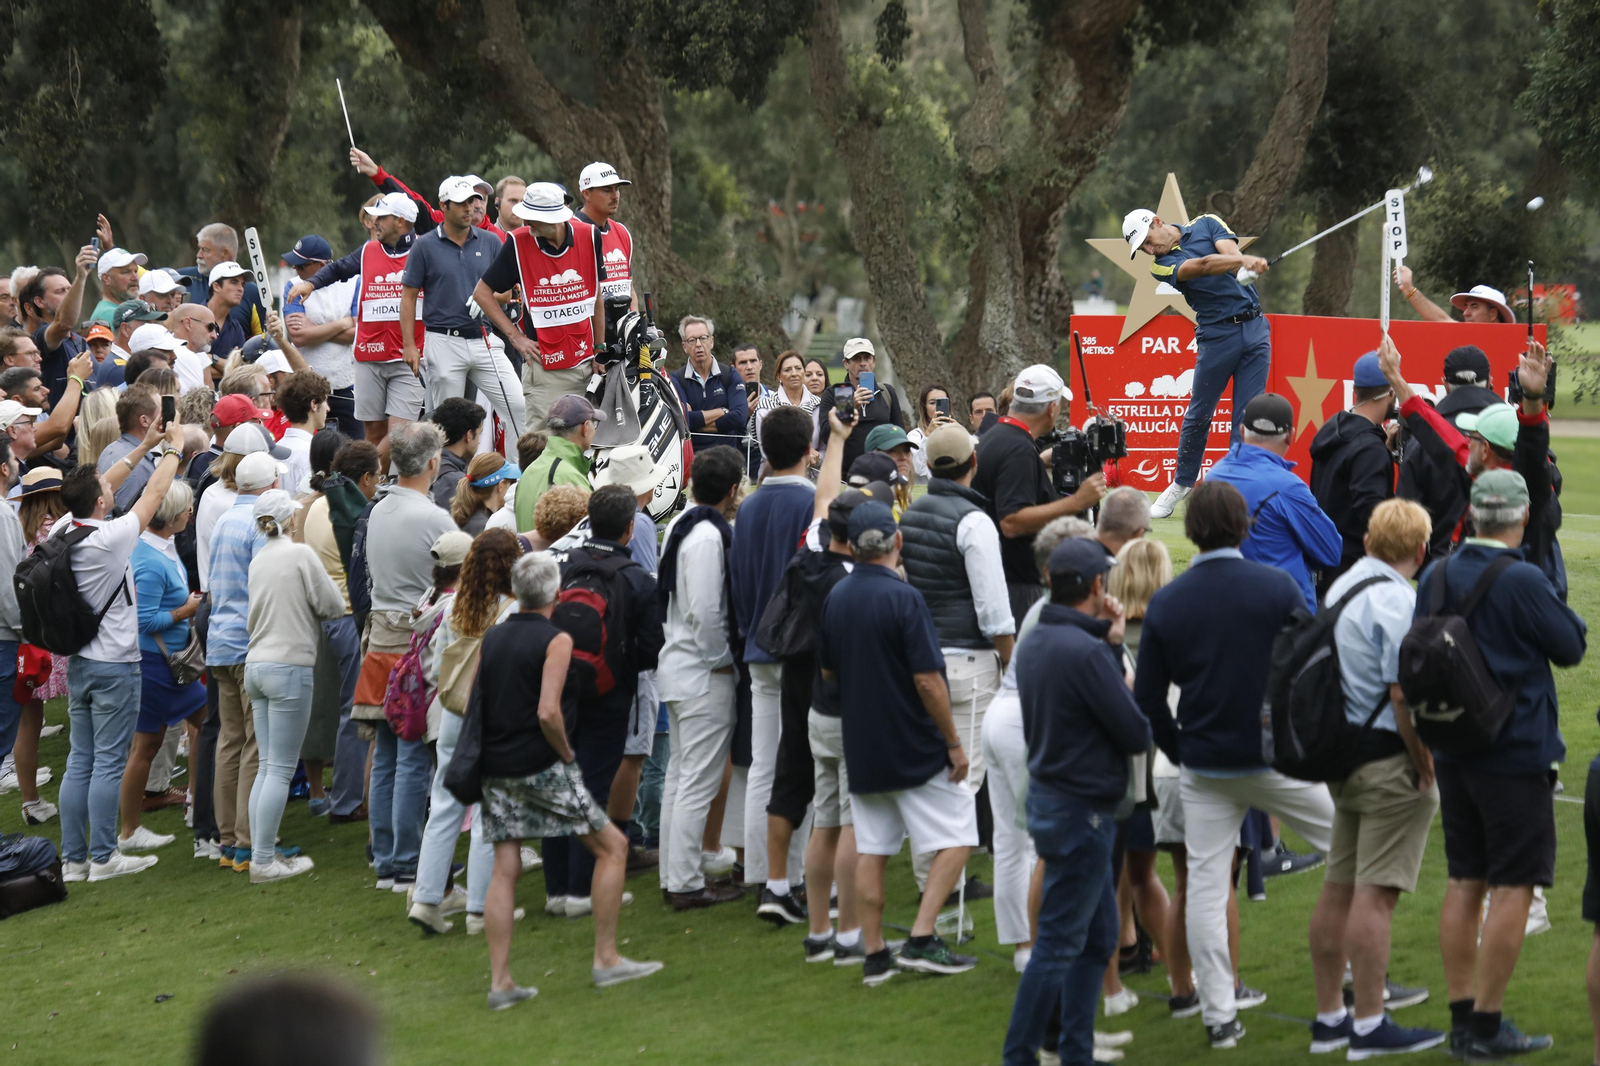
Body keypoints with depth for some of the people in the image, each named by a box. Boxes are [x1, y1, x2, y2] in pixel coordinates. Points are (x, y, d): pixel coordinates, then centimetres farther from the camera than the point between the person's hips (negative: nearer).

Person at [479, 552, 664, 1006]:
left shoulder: (490, 640, 9)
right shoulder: (556, 640, -10)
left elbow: (475, 706, 11)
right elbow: (548, 712, -20)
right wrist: (567, 753, -6)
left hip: (496, 771, 6)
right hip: (542, 767, -6)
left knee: (505, 870, 7)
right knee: (612, 846, 5)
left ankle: (500, 981, 3)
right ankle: (606, 959, 4)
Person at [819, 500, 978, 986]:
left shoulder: (836, 597, 4)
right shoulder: (903, 598, -17)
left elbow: (827, 671, 14)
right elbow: (928, 678, -19)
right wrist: (953, 742, -10)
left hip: (861, 746, 7)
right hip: (914, 747, -6)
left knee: (871, 849, 10)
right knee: (956, 836, 3)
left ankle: (874, 955, 9)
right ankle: (922, 939, -5)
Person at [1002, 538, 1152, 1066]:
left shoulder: (1033, 643, 8)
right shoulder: (1086, 651, -21)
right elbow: (1135, 733, -15)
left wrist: (1109, 646, 4)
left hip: (1049, 798, 10)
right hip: (1080, 809, -10)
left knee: (1099, 936, 17)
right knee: (1059, 942, -3)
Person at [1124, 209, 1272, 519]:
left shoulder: (1206, 224, 8)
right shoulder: (1162, 265, -3)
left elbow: (1231, 252, -11)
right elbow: (1203, 266, -21)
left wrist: (1245, 263, -35)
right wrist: (1244, 262, -37)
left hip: (1255, 328, 1)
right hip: (1216, 335, -1)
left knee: (1247, 417, -1)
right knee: (1199, 414, 5)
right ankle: (1182, 483, 23)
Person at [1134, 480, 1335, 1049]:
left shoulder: (1165, 603, -1)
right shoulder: (1278, 587, -7)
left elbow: (1148, 699, 1)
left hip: (1205, 768, 2)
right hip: (1280, 757, -1)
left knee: (1205, 888, 7)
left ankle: (1219, 1016, 5)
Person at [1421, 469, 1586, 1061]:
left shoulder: (1435, 577, 2)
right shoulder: (1523, 581, -18)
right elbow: (1571, 647, -7)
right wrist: (1557, 606, 8)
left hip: (1453, 751, 7)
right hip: (1516, 755, -7)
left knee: (1464, 884, 13)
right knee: (1513, 889, -1)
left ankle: (1462, 1017, 16)